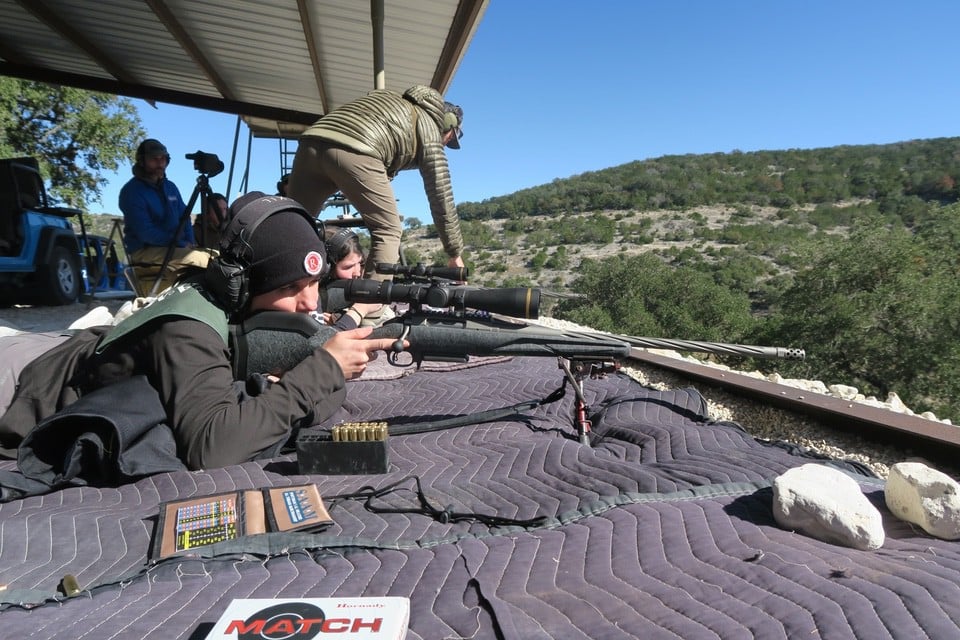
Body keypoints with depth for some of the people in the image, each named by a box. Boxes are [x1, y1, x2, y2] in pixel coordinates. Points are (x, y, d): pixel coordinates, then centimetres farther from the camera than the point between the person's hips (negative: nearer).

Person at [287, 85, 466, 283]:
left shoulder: (390, 100, 39)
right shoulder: (429, 131, 20)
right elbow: (441, 197, 17)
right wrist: (455, 254, 24)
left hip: (312, 142, 7)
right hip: (354, 153, -6)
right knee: (388, 231, 8)